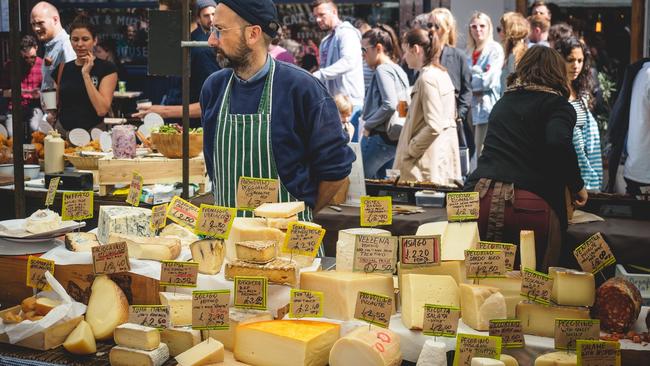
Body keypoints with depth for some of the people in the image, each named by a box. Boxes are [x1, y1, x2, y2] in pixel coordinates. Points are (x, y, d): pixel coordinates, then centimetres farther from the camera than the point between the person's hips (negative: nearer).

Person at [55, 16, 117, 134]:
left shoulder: (107, 68, -1)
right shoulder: (64, 67, 10)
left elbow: (102, 110, -13)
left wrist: (86, 74, -12)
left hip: (93, 132, -3)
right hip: (63, 131, 3)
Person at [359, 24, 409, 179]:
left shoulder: (383, 70, -11)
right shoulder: (398, 70, 16)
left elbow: (389, 104, -23)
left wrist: (368, 125, -12)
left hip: (380, 137, -9)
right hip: (395, 138, 9)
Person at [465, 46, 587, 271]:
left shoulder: (502, 103, 26)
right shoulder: (559, 106, 8)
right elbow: (559, 143, -14)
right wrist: (577, 187, 1)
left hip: (480, 201, 5)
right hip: (529, 207, -5)